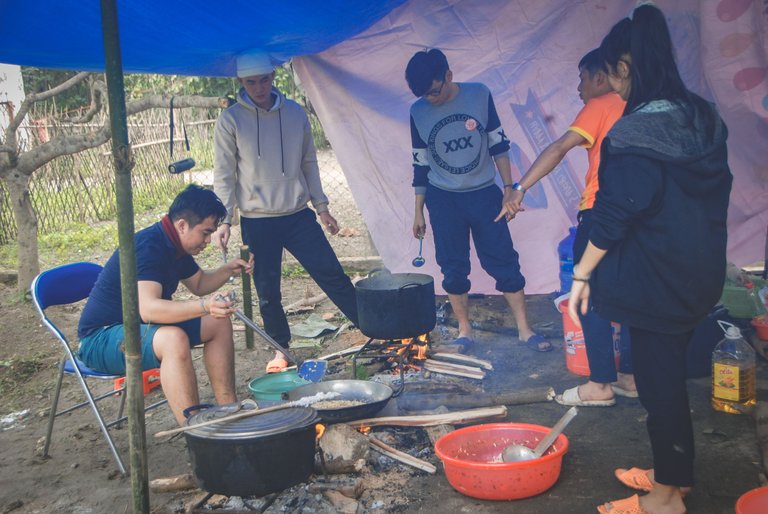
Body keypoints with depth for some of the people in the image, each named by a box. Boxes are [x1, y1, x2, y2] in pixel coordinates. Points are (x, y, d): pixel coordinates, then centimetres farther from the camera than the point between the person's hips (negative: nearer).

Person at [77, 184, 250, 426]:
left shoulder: (175, 244, 4)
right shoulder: (148, 247, -26)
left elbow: (199, 284, 19)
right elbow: (147, 309, -40)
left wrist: (228, 270, 0)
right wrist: (204, 306, -51)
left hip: (138, 326, 10)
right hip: (100, 339, -10)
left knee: (219, 323, 4)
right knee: (174, 339, -37)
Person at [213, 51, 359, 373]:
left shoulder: (295, 113, 4)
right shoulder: (231, 120, -5)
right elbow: (224, 175, -4)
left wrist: (321, 206, 11)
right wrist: (223, 219, -12)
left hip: (298, 216, 2)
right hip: (257, 223, -2)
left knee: (332, 275, 0)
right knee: (268, 293, 7)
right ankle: (281, 349, 26)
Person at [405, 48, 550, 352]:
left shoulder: (479, 96, -7)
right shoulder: (418, 112, -4)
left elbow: (498, 145, 2)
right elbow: (420, 165, 4)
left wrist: (509, 188, 0)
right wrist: (418, 211, 6)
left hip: (484, 194, -1)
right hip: (443, 201, 1)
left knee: (504, 262, 1)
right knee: (453, 269, 5)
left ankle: (524, 329, 11)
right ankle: (464, 330, 20)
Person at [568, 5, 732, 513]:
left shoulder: (632, 135, -21)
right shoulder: (704, 118, 3)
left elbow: (611, 216, -18)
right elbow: (717, 193, 12)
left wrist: (582, 274, -8)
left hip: (654, 279, -8)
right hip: (701, 274, 8)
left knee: (658, 378, 5)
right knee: (671, 369, 20)